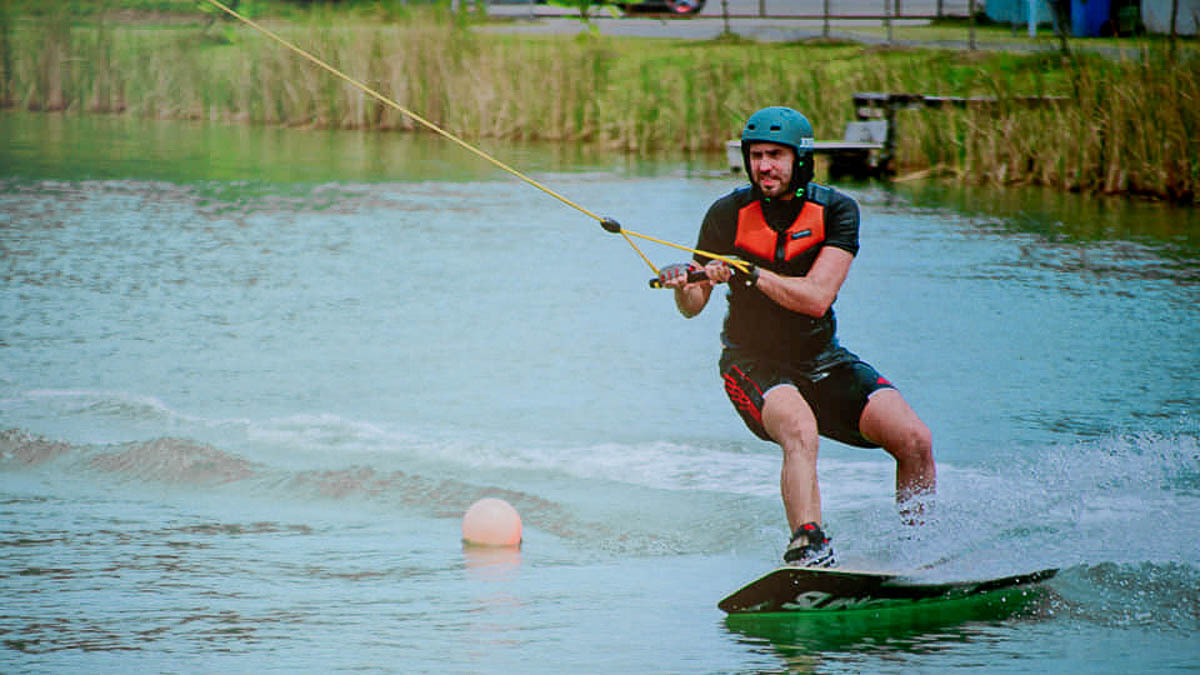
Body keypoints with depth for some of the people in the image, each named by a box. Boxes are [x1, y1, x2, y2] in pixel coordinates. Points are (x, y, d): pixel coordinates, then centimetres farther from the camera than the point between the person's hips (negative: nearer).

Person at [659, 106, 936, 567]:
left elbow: (816, 297, -18)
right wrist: (683, 286, -27)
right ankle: (808, 549, -43)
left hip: (823, 359, 2)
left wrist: (747, 272, -27)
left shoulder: (835, 210, -6)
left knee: (915, 441, -14)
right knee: (800, 431, -36)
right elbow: (693, 308, -4)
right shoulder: (729, 214, -5)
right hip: (753, 363, -2)